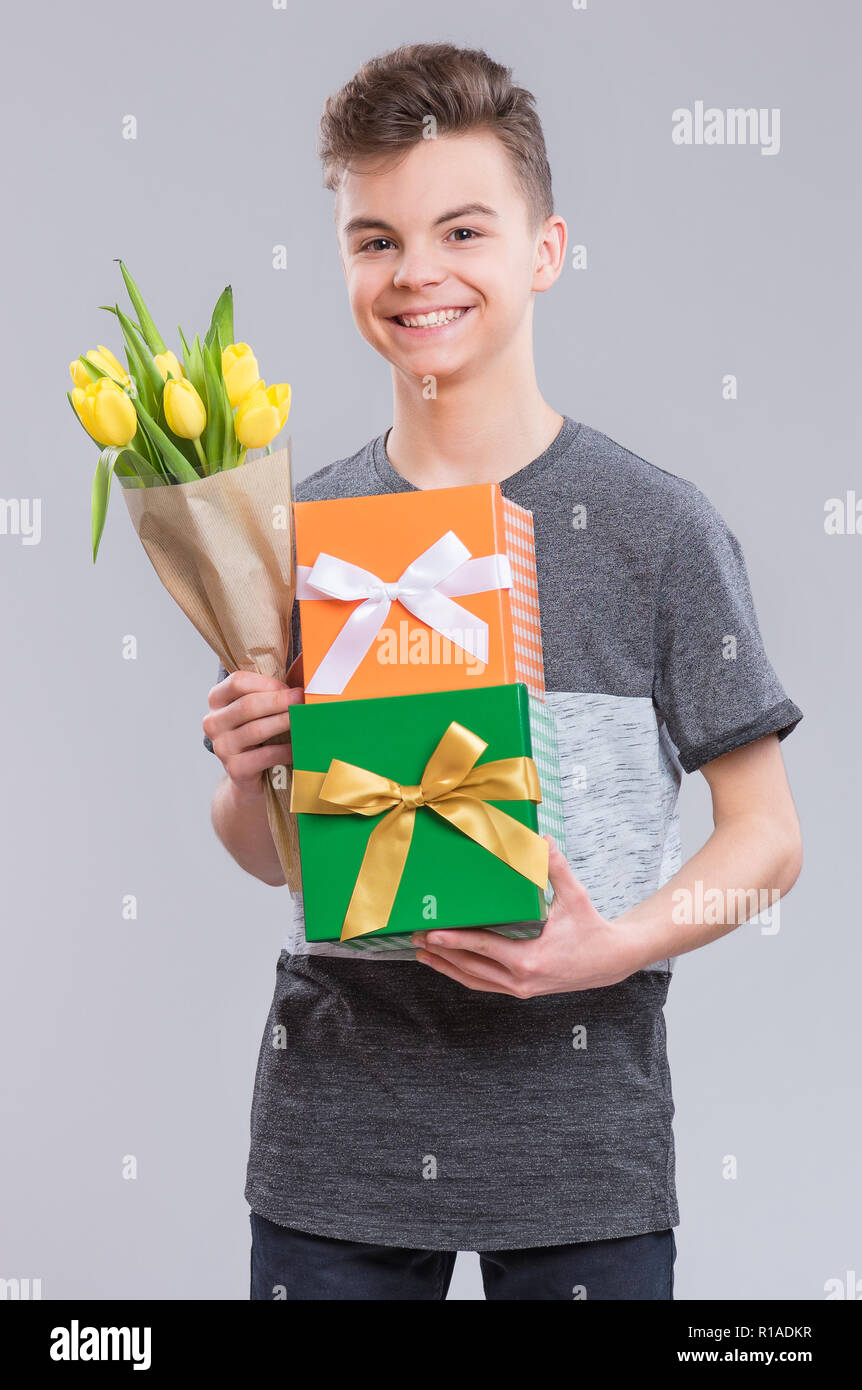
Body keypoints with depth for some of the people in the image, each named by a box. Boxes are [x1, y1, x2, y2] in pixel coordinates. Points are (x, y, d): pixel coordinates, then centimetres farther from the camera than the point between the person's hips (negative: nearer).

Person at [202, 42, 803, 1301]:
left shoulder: (657, 526, -4)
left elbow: (768, 838, -1)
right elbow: (270, 854, 12)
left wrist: (621, 945, -17)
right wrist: (247, 783, -9)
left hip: (577, 1131, -2)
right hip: (333, 1126, 2)